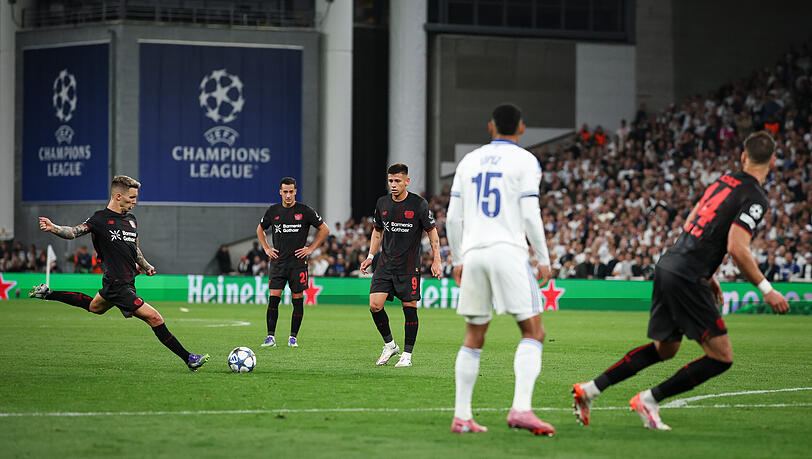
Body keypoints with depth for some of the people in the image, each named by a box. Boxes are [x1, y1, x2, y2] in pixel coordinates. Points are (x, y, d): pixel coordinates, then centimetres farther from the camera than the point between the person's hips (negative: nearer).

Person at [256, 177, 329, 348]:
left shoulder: (305, 211, -2)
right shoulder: (273, 211, 6)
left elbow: (324, 230, 5)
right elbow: (260, 229, 24)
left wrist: (311, 249, 0)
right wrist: (266, 249, 12)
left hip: (298, 262, -2)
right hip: (278, 261, 2)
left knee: (297, 300, 1)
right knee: (273, 298, -7)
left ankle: (293, 337, 10)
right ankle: (270, 337, -5)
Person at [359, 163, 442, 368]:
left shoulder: (418, 204, -7)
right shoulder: (382, 203, 6)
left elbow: (432, 231, -1)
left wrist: (436, 260, -6)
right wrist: (370, 256, 13)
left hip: (409, 266, -4)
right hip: (385, 264, 4)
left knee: (409, 307, -3)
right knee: (375, 305, -7)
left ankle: (407, 354, 7)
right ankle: (389, 344, 13)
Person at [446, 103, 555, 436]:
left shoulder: (469, 162, 15)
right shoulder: (525, 161, 1)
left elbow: (453, 218, 14)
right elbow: (530, 215, -7)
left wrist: (458, 260, 22)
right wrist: (543, 259, 0)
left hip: (473, 252, 5)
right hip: (508, 250, -5)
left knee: (474, 338, 12)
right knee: (533, 333, -2)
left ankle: (461, 416, 7)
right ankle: (521, 408, -19)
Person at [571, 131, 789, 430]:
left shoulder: (724, 181, 16)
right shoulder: (754, 198, -10)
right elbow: (737, 248, -20)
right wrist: (766, 289, -12)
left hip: (667, 266, 9)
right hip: (687, 278, -9)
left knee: (664, 348, 24)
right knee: (721, 357, -4)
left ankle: (590, 389, 20)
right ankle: (649, 400, -3)